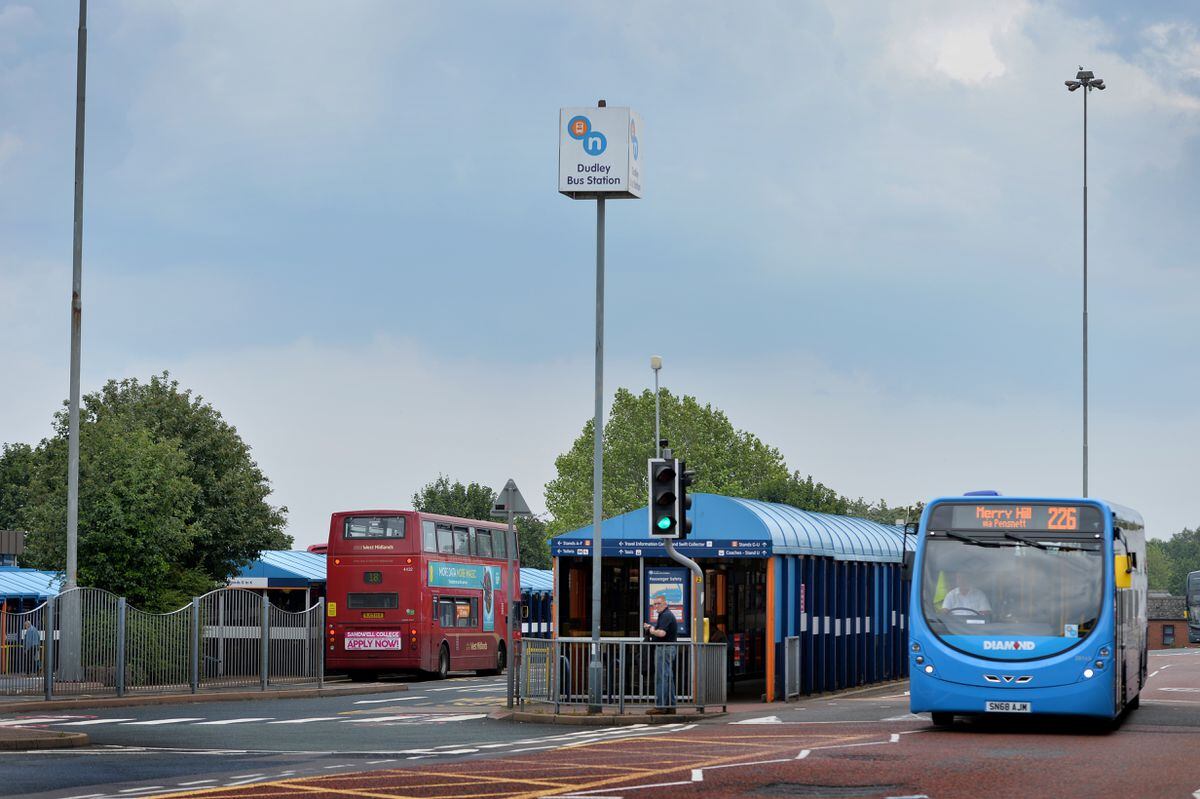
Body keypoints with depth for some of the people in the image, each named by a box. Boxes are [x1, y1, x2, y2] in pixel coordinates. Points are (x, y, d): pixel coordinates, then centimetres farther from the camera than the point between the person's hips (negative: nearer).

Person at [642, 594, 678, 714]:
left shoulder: (666, 615, -14)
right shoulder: (665, 615, 20)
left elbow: (662, 633, -25)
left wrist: (652, 631, -7)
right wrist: (650, 628, 8)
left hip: (664, 649, -11)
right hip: (668, 649, 11)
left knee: (661, 677, -11)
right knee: (668, 678, 11)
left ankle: (660, 705, -12)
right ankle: (670, 706, 14)